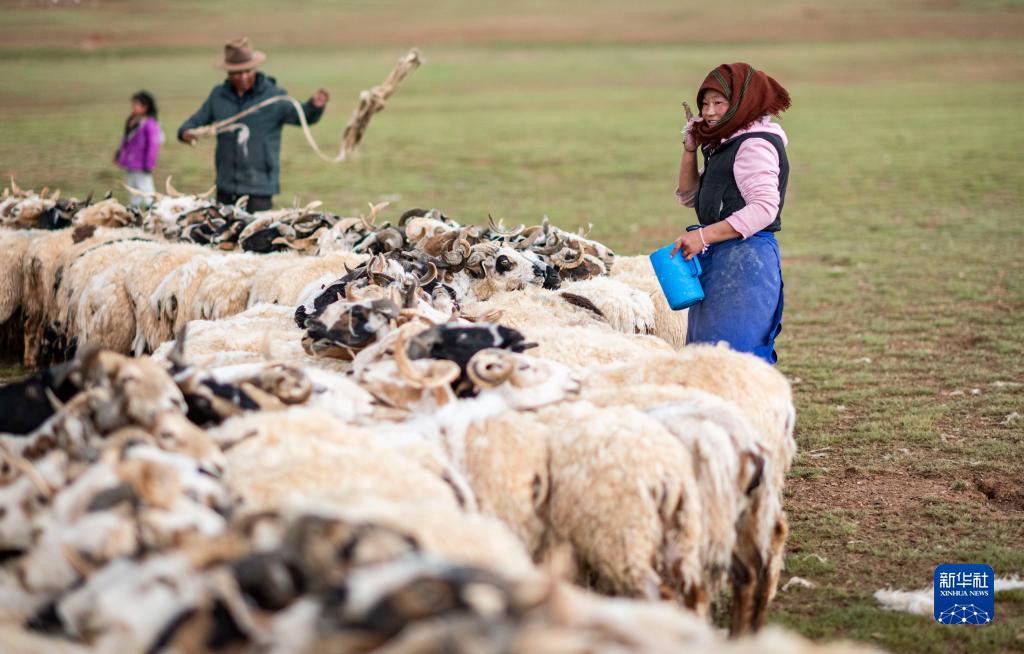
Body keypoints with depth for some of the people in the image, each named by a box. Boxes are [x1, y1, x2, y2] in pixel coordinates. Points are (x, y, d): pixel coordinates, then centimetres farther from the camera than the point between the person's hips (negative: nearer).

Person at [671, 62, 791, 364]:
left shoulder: (755, 145, -12)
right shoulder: (728, 145, 19)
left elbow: (764, 209, -23)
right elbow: (690, 197, 26)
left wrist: (704, 236, -25)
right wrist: (690, 149, 12)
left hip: (744, 260, -10)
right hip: (721, 260, 10)